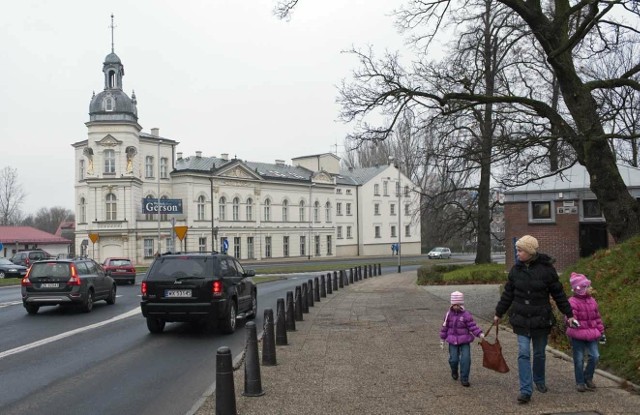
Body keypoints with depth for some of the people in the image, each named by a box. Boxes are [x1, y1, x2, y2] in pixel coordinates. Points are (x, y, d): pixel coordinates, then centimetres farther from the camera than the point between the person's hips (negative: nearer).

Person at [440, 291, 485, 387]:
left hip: (464, 341, -1)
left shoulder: (466, 315, -7)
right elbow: (445, 327, 8)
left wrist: (480, 334, -24)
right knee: (453, 359, 0)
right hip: (453, 341, 1)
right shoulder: (449, 314, 1)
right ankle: (454, 371, 34)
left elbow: (473, 326, -9)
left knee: (466, 359, -10)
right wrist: (442, 340, 12)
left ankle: (464, 379, 2)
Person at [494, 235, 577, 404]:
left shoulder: (546, 268, -9)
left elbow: (558, 293, -1)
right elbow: (508, 293, 9)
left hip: (541, 319, -1)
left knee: (539, 353, 14)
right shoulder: (516, 269, -1)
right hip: (521, 319, 1)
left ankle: (539, 381, 37)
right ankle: (526, 390, -6)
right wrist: (499, 313, 14)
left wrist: (568, 314, 1)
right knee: (523, 354, -6)